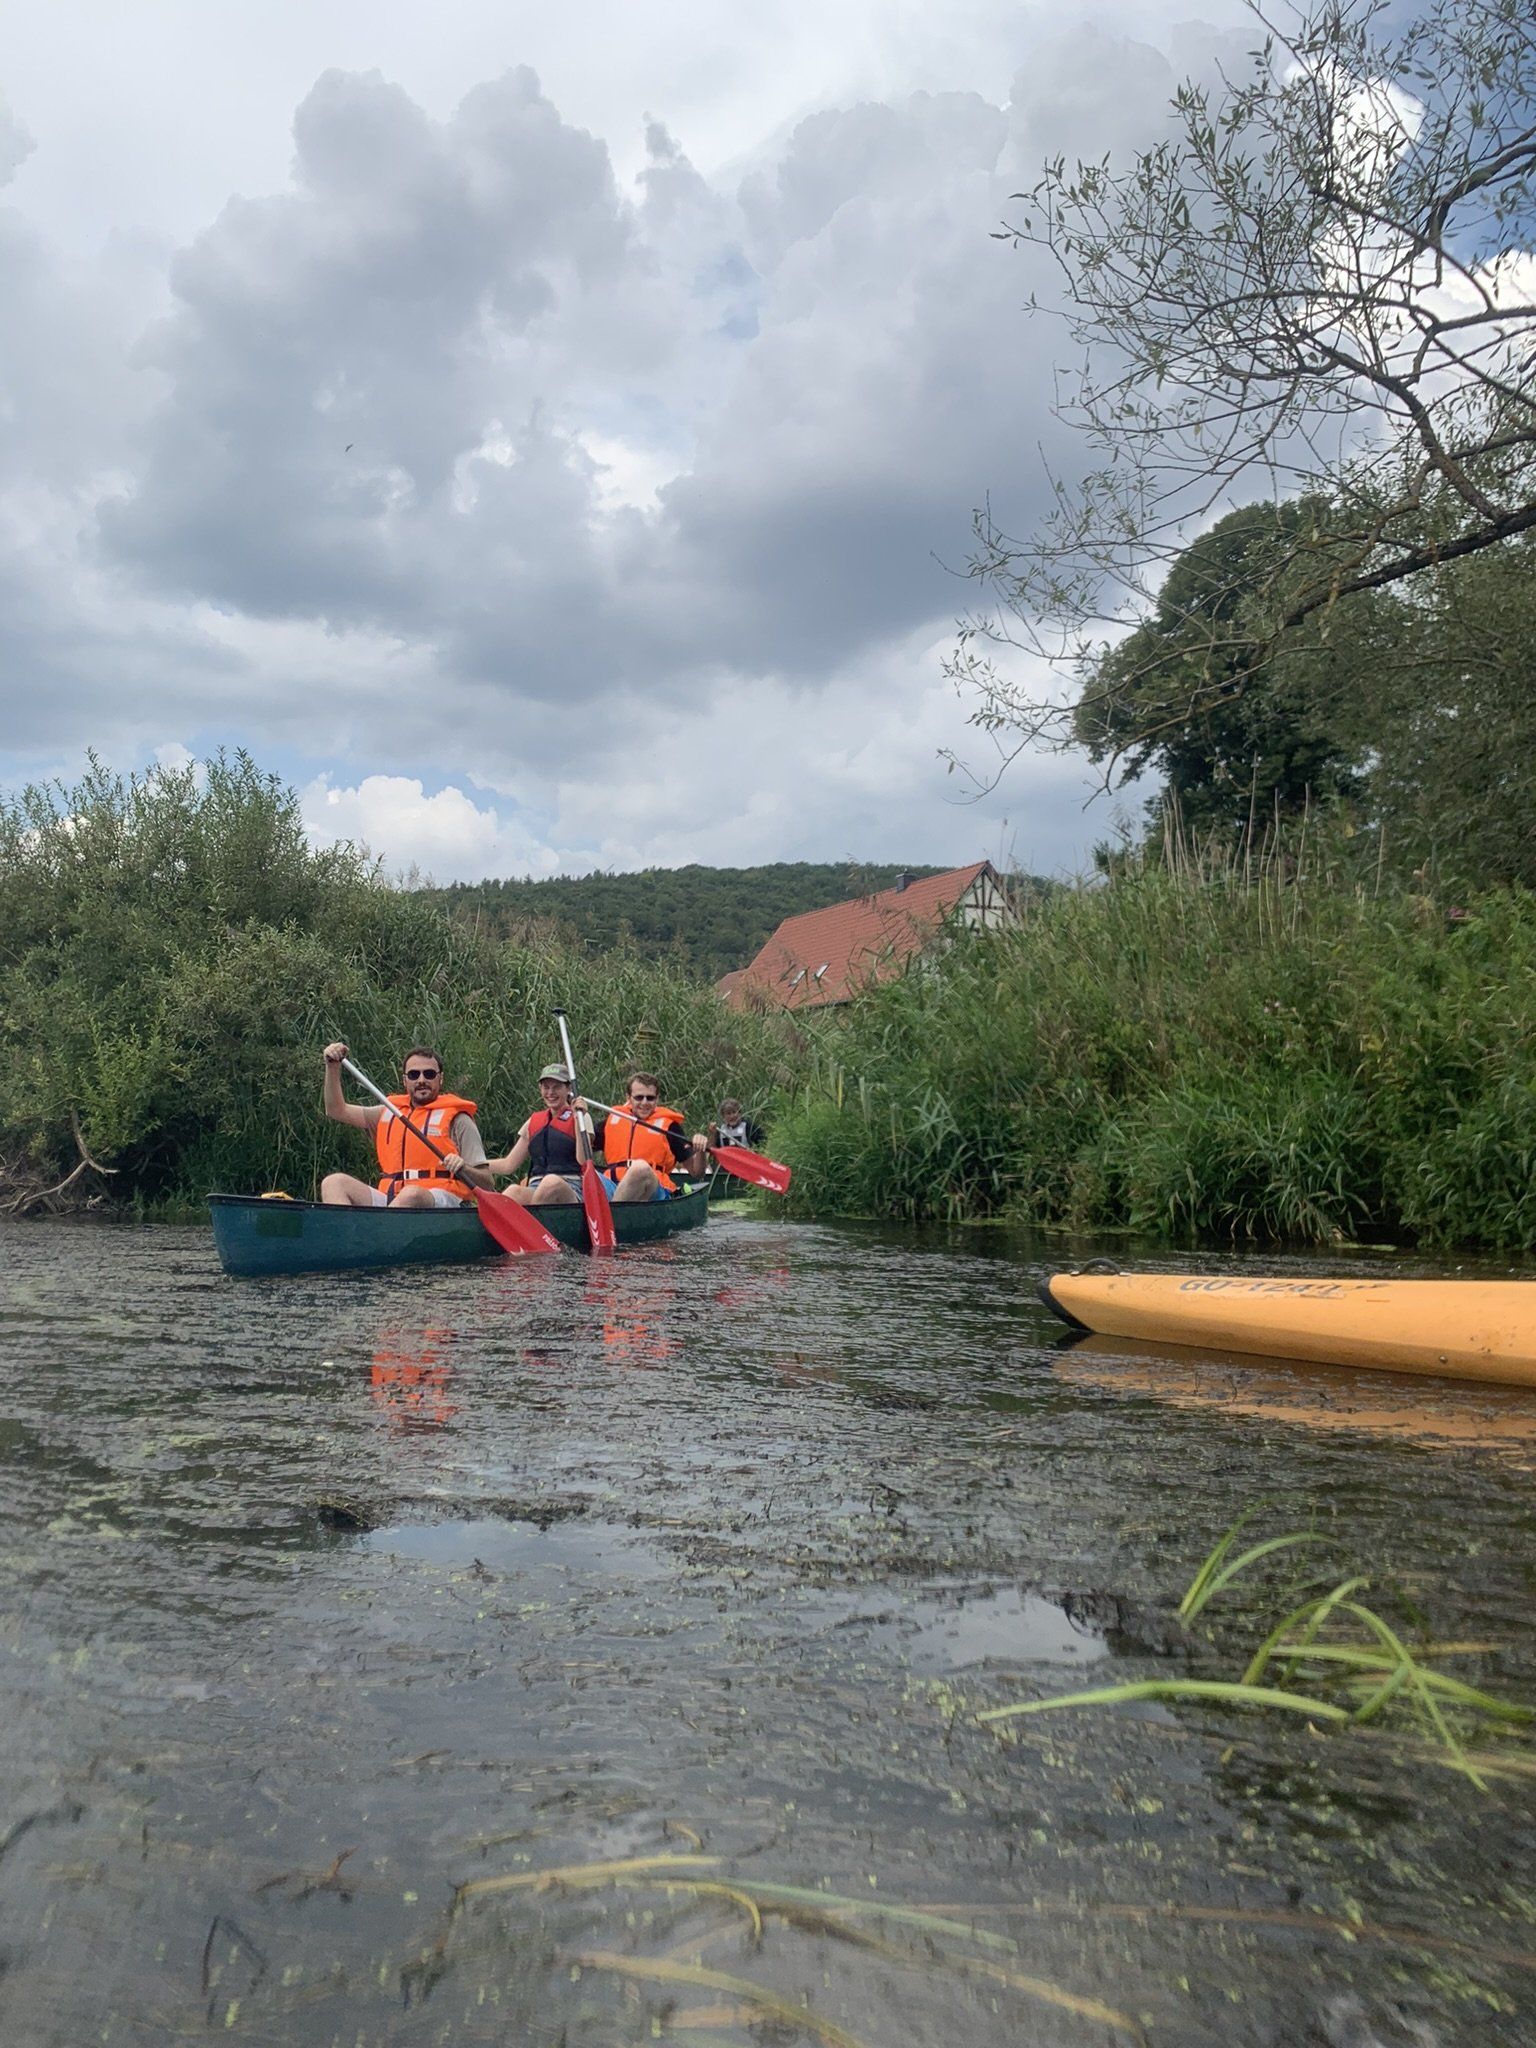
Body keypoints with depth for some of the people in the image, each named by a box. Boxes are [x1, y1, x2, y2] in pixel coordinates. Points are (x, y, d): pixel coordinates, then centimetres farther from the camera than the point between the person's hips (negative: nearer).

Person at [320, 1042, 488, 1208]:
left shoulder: (457, 1118, 8)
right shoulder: (389, 1112, 24)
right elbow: (337, 1111, 23)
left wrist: (463, 1169, -19)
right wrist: (333, 1067, 12)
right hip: (389, 1200, 5)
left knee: (411, 1194, -39)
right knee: (334, 1183, -17)